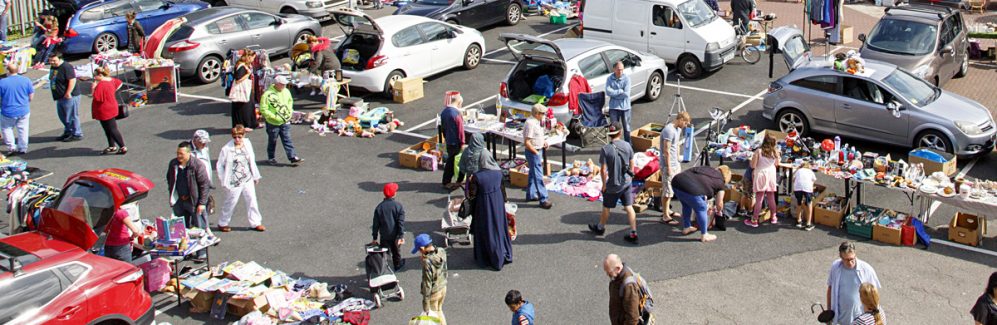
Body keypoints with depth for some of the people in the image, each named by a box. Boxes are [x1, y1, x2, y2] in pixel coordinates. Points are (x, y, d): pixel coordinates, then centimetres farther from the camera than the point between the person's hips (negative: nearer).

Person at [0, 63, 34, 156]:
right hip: (24, 111, 2)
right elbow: (31, 97, 0)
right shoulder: (26, 80, -6)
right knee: (23, 130, 15)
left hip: (8, 112, -2)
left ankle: (11, 147, 12)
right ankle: (23, 148, 21)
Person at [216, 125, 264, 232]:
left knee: (252, 200, 8)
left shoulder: (247, 144, 0)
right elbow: (220, 165, -5)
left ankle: (255, 222, 20)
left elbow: (252, 161, 12)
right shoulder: (227, 149, -14)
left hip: (247, 179, 4)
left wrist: (255, 176, 16)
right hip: (233, 182, -4)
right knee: (231, 202, 7)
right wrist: (222, 180, -5)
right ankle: (223, 223, 25)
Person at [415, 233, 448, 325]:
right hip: (443, 287, 7)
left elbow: (427, 284, -25)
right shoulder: (442, 252, -10)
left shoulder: (427, 262, -31)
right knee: (439, 310, 29)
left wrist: (426, 304, -17)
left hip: (433, 292, -7)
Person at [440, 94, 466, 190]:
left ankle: (446, 182, 18)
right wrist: (462, 143, -14)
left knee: (450, 161, 15)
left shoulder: (444, 111, 6)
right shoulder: (456, 113, -20)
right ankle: (460, 181, 12)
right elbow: (460, 129, -19)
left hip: (448, 142, 8)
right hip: (456, 142, -8)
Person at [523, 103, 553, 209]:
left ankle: (531, 194, 32)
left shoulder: (536, 121, 8)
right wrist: (537, 153, -21)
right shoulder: (530, 123, -22)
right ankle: (543, 199, -7)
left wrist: (543, 142, 8)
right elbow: (527, 142, -24)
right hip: (533, 152, -10)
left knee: (533, 174, 20)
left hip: (538, 151, 10)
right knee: (538, 176, -8)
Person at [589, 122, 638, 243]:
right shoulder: (627, 146, -8)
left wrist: (604, 184, -4)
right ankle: (633, 233, 9)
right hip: (626, 182, 3)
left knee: (606, 208, 17)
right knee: (629, 208, 9)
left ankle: (600, 228, 38)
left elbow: (604, 170, -17)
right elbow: (632, 164, 3)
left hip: (612, 185, -3)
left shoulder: (605, 149, -19)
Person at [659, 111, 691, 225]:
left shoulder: (678, 129, 9)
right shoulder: (669, 130, -22)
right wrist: (669, 167, -21)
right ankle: (665, 217, 2)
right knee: (667, 191, -4)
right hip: (668, 165, -10)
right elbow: (666, 151, -22)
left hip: (675, 164, 10)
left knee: (671, 189, 19)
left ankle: (667, 210, 32)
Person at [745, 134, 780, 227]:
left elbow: (753, 166, -10)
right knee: (771, 198, 16)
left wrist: (753, 157, 7)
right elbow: (776, 164, 12)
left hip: (760, 175, -3)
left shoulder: (759, 151, -12)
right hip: (771, 175, 3)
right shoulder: (775, 152, -2)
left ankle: (754, 220, 1)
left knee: (759, 199, -2)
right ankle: (773, 218, 28)